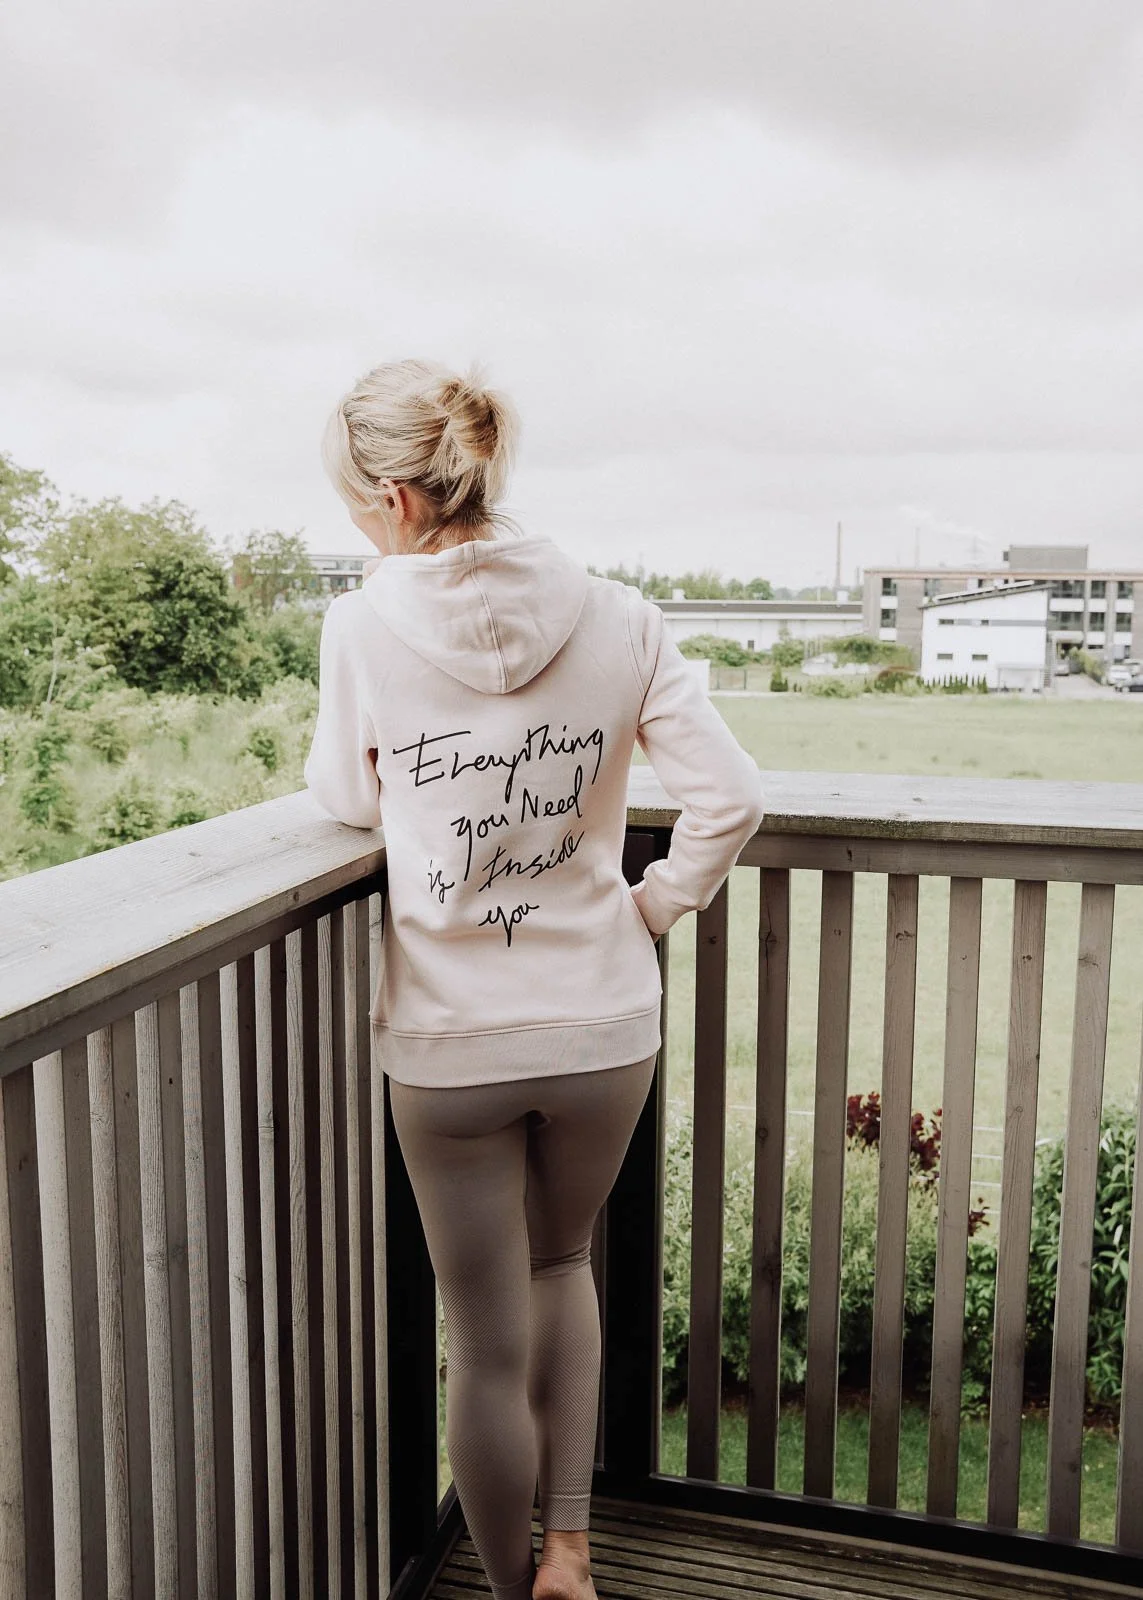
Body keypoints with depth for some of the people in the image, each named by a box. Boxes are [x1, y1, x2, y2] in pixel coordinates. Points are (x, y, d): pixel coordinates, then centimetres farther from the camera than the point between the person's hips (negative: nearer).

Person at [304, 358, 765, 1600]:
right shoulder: (616, 620, -8)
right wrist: (654, 905, 4)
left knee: (486, 1344, 16)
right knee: (560, 1265, 30)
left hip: (447, 1041, -2)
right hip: (605, 1027, 2)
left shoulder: (364, 626, -11)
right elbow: (730, 796, -11)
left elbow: (346, 798, 4)